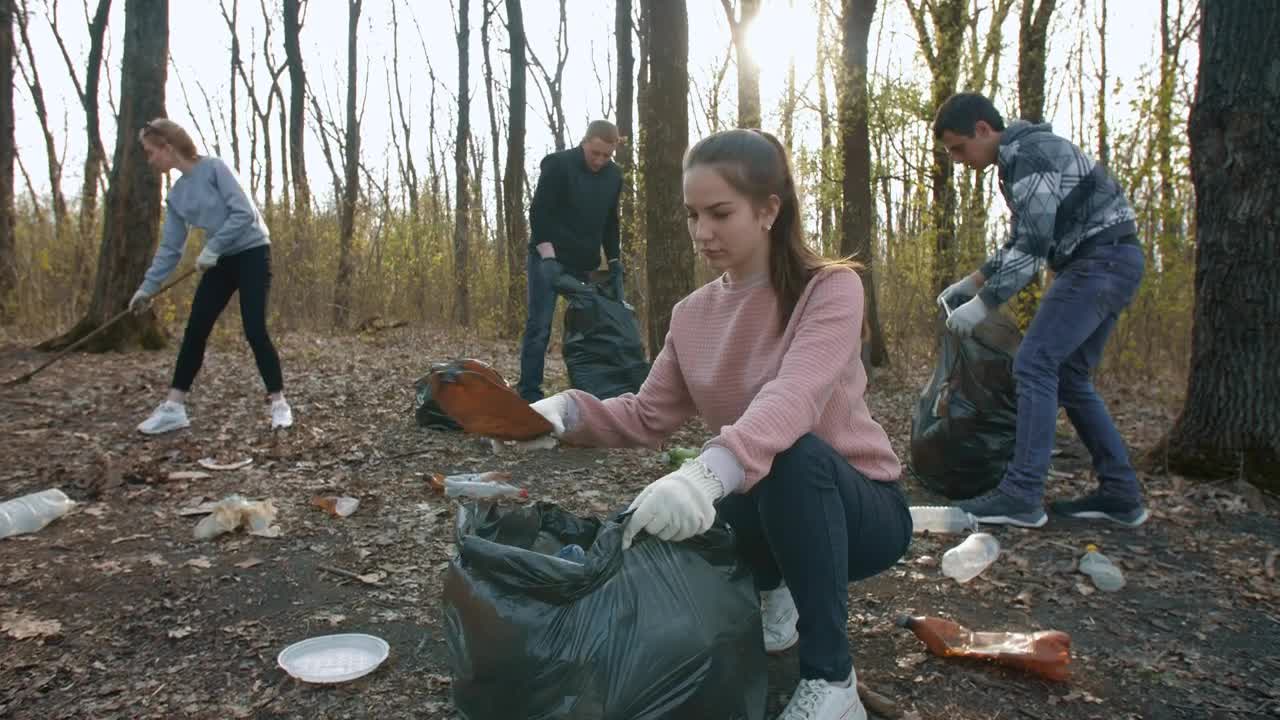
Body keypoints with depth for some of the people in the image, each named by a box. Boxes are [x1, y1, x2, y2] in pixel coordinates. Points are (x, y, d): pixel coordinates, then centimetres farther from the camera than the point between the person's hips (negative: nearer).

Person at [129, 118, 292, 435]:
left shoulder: (214, 167, -13)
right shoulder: (176, 195, 7)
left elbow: (244, 213, -20)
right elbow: (170, 247, 11)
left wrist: (211, 248, -21)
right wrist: (148, 287, 7)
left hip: (252, 253, -7)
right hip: (220, 260, 7)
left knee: (255, 331, -13)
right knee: (194, 331, 2)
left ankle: (279, 404, -3)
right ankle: (173, 408, 7)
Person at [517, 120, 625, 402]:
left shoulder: (614, 175, 6)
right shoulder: (557, 164, -12)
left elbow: (610, 223, 14)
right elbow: (539, 213, -16)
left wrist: (615, 264, 7)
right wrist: (548, 258, -26)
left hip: (585, 263, 6)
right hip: (549, 258, -5)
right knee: (539, 326, -9)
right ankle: (529, 394, -5)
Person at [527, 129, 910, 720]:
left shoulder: (830, 289, -17)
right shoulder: (692, 315, 2)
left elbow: (792, 399, -36)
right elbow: (647, 417, -2)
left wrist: (709, 472, -54)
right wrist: (568, 410, -22)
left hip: (861, 506, -5)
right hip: (762, 508, 5)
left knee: (793, 452, -38)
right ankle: (771, 593, 11)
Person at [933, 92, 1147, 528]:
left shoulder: (1028, 153, -14)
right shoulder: (1018, 159, 19)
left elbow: (1033, 246, -21)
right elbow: (1021, 243, 23)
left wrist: (982, 304, -17)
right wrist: (970, 283, 17)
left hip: (1102, 259, -10)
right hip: (1106, 264, 10)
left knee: (1034, 362, -16)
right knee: (1067, 375, 9)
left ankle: (1021, 495, -18)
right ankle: (1121, 492, 12)